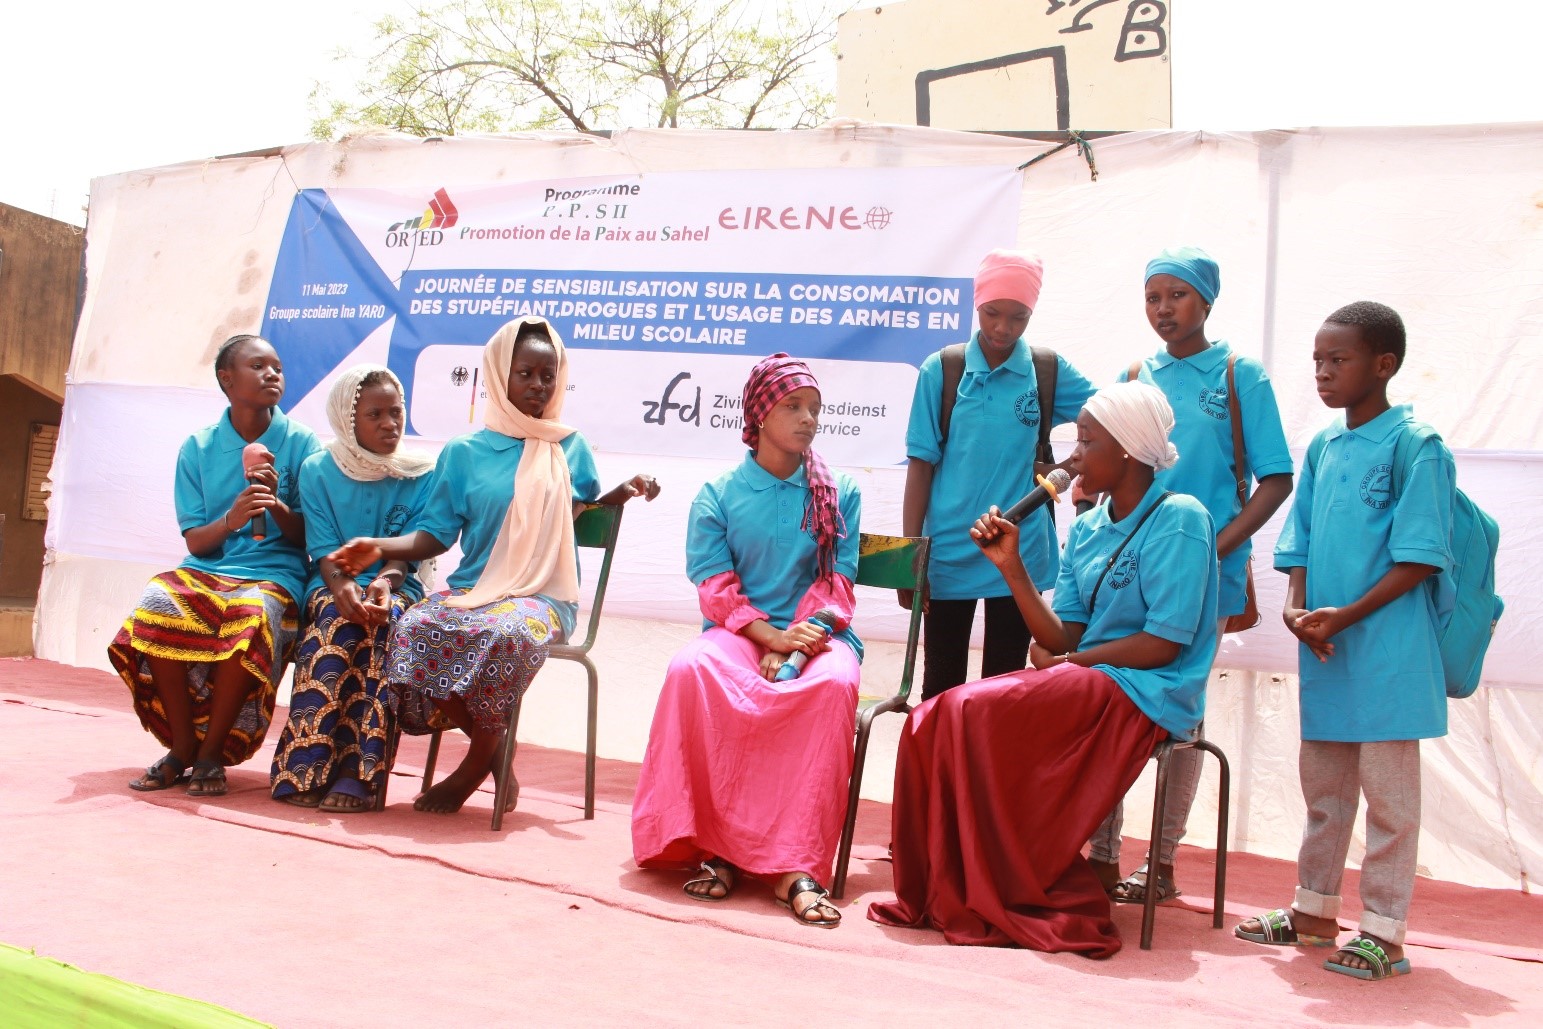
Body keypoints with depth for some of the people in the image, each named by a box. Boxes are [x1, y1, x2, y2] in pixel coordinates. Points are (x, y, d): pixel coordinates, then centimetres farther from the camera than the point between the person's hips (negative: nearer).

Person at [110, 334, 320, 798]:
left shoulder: (301, 443, 3)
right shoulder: (198, 447, 8)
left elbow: (307, 537, 3)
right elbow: (195, 541, 4)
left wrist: (278, 507, -18)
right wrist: (231, 519, -17)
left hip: (274, 574, -2)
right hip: (206, 568, 2)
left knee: (250, 616, -37)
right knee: (158, 606, -31)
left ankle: (211, 752, -18)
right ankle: (181, 746, -13)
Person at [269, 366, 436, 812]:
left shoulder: (421, 475, 5)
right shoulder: (318, 471, 6)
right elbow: (323, 549, -2)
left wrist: (383, 583, -23)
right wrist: (342, 587, -24)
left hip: (396, 588, 0)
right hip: (333, 586, 0)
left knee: (383, 623, -35)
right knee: (339, 622, -34)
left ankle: (358, 774, -39)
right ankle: (304, 769, -37)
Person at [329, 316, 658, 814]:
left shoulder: (571, 448, 11)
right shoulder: (464, 452, 10)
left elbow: (581, 514, 21)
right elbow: (435, 534, 8)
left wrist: (623, 492, 2)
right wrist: (381, 546, -9)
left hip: (544, 596, -2)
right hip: (471, 587, 2)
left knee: (507, 632, -38)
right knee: (414, 628, -31)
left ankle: (474, 767, -14)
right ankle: (494, 751, -12)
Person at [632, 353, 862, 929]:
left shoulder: (838, 494, 11)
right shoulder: (718, 495, 9)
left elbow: (836, 582, 3)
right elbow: (716, 590, 0)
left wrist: (797, 644, -15)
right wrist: (773, 636, -17)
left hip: (816, 633, 0)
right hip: (740, 631, 0)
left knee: (834, 683, -36)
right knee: (691, 668, -35)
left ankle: (795, 866, -37)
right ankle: (713, 845, -28)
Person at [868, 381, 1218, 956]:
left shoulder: (1177, 519, -7)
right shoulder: (1084, 531, 15)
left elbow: (1165, 643, -14)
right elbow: (1062, 639, 7)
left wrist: (1066, 662, -8)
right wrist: (1011, 566, -2)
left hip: (1144, 692, -7)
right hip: (1080, 685, 7)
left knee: (976, 713, -26)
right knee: (933, 721, -15)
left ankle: (1021, 901, -13)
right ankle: (944, 895, -9)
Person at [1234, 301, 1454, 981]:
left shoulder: (1416, 446, -8)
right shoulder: (1321, 448, 11)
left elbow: (1420, 557, -12)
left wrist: (1347, 616, -19)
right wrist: (1297, 608, -3)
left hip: (1385, 650, -7)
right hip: (1322, 648, 7)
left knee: (1388, 794, 3)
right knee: (1323, 786, 16)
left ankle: (1384, 932, 13)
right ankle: (1314, 912, 29)